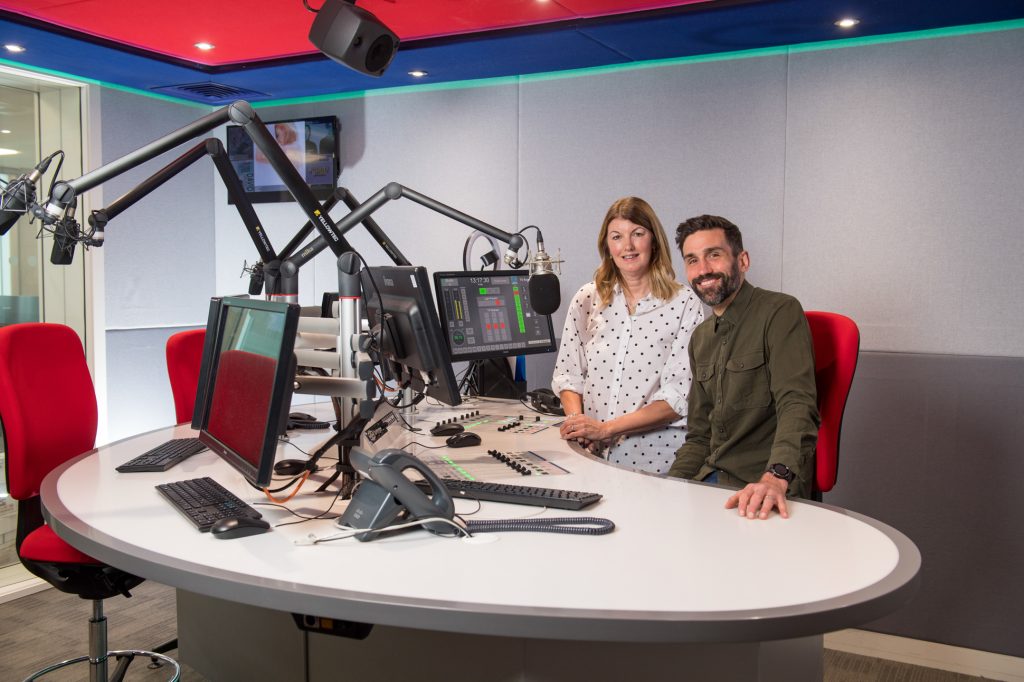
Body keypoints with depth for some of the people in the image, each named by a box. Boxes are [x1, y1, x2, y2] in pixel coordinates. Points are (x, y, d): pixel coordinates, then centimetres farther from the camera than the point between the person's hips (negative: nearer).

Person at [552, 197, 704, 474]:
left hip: (655, 455, -2)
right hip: (589, 453, 2)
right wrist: (576, 419, -8)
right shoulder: (587, 298, 8)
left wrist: (606, 429, -15)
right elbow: (567, 373, 13)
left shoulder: (684, 303, -2)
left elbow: (680, 396, -7)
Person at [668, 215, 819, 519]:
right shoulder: (700, 338, 16)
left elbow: (797, 404, -20)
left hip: (764, 492, -6)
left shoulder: (780, 312, -7)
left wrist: (776, 477, -35)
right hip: (711, 479, 7)